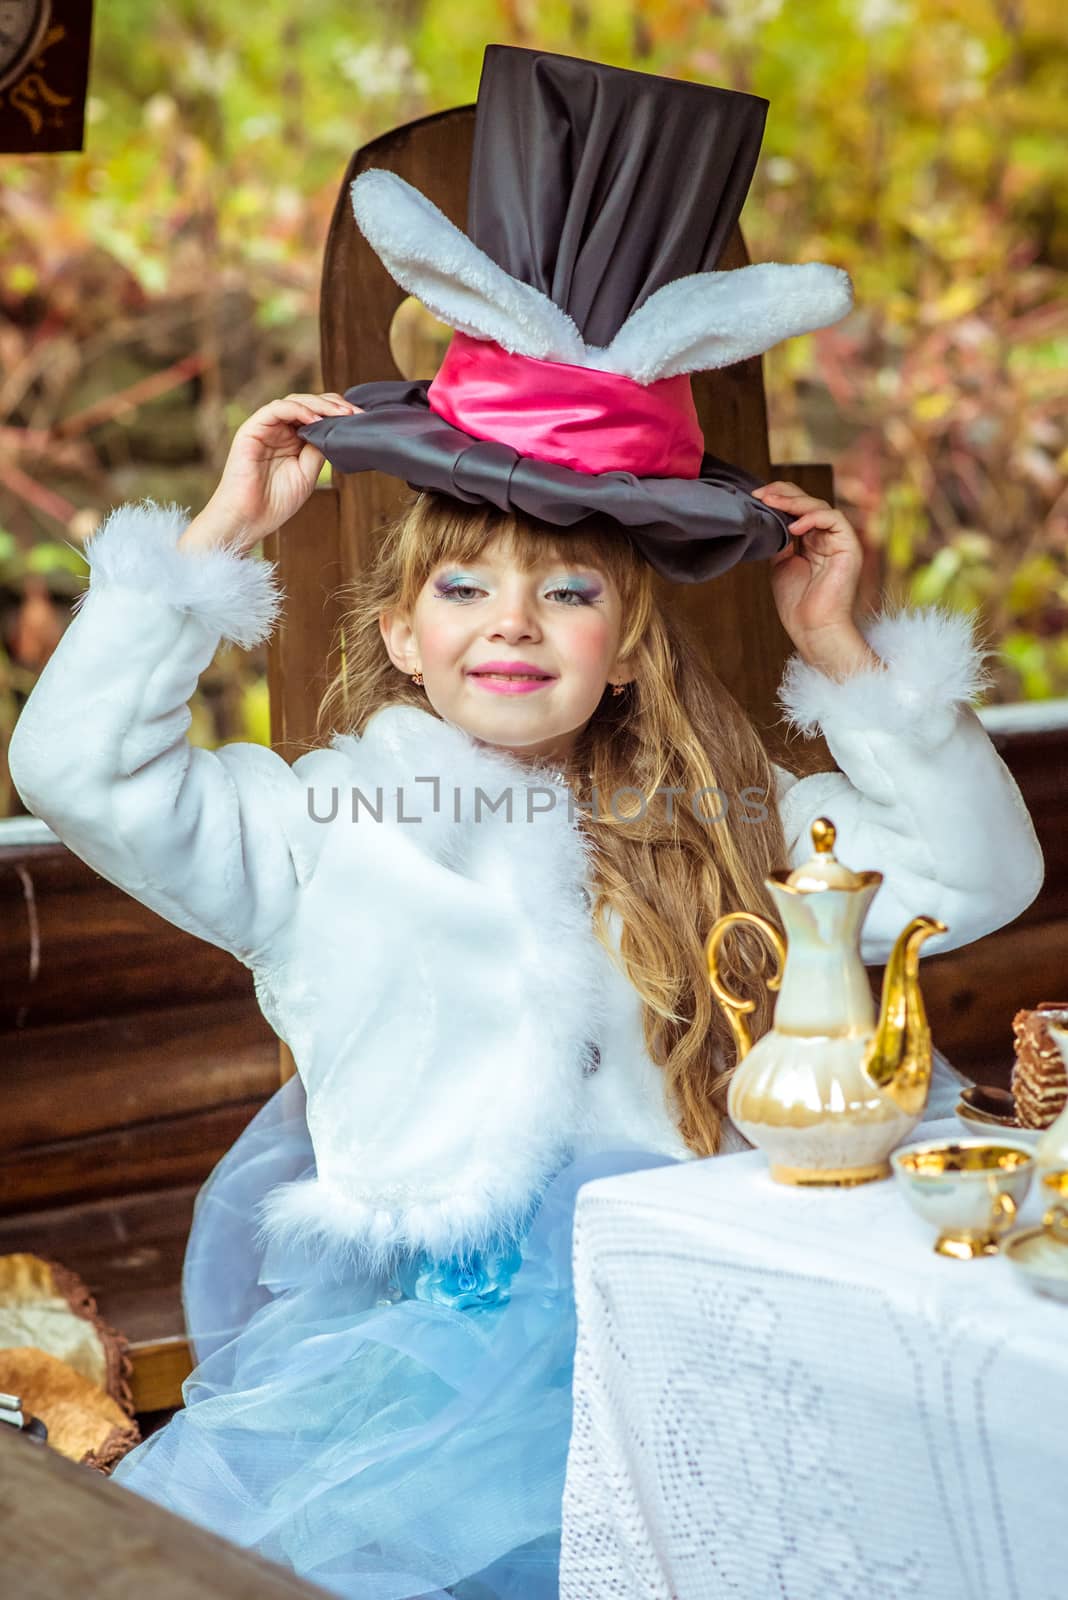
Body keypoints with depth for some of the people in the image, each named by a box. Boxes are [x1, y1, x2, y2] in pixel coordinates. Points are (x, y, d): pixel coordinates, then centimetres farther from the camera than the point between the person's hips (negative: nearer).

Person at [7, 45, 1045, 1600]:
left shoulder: (728, 828, 16)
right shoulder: (316, 827, 11)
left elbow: (976, 877, 13)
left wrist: (845, 654, 5)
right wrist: (223, 534, 0)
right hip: (417, 1326, -2)